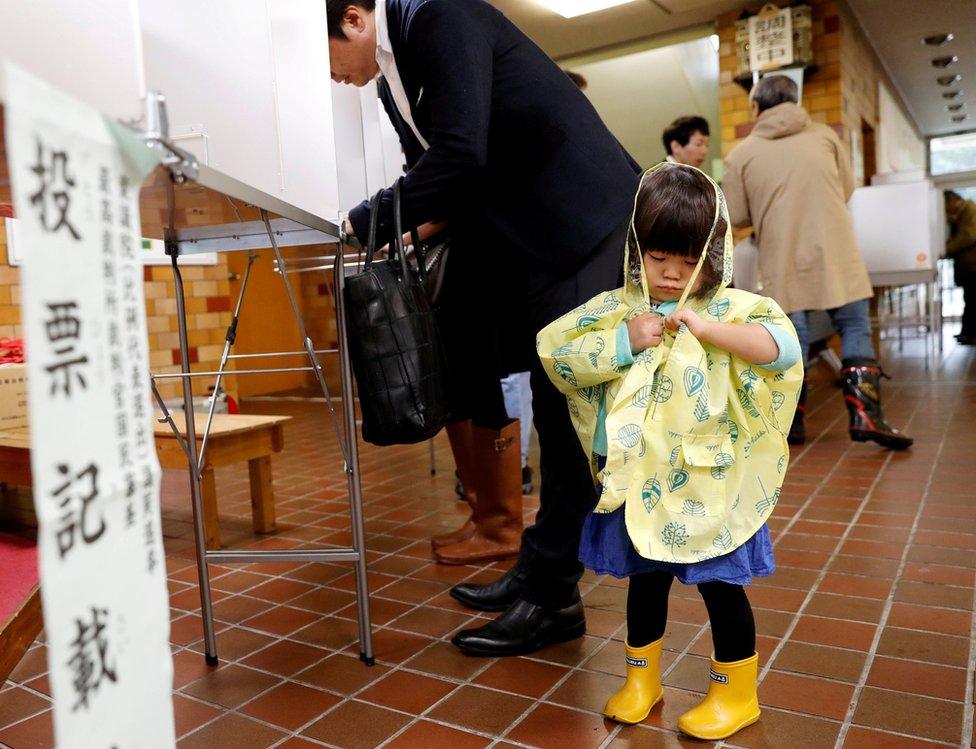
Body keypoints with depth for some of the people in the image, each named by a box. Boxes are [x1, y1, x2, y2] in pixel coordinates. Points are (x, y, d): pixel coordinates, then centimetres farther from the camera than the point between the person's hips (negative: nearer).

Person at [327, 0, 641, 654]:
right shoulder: (394, 79, 14)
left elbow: (460, 154, -23)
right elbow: (434, 168, 17)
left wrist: (366, 225, -16)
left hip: (586, 224, -9)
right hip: (532, 241, 9)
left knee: (572, 412, -6)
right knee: (553, 411, 11)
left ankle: (551, 597, 3)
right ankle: (543, 571, 22)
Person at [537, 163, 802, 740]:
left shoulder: (732, 308, -8)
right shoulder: (615, 308, -3)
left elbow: (783, 347, -22)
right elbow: (556, 352, -10)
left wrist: (707, 327, -28)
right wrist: (624, 341, -21)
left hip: (709, 483, -2)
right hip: (640, 480, 3)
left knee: (721, 586, 12)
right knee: (645, 580, 20)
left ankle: (737, 693, 35)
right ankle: (642, 681, 42)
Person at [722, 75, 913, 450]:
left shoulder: (741, 154, 1)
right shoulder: (824, 135, 7)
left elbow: (737, 217, 2)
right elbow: (847, 188, 12)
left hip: (782, 261, 0)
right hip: (835, 253, 0)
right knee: (855, 327, 7)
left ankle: (792, 421, 9)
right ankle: (865, 414, -3)